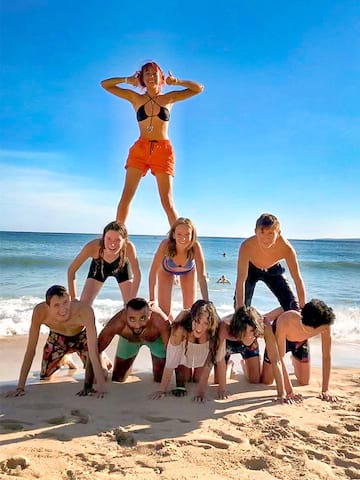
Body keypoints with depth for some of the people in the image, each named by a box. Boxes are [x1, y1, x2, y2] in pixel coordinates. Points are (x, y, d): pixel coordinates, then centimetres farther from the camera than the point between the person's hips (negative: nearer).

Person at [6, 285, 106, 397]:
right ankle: (61, 361, 35)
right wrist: (20, 387, -29)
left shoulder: (85, 310, -43)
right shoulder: (40, 311, -35)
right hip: (58, 338, 2)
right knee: (45, 379, 2)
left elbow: (93, 349, -42)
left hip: (82, 337, -2)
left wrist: (100, 383, -48)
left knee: (97, 376, -11)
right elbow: (30, 349, -28)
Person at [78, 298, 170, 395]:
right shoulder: (117, 323, -42)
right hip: (128, 339, 1)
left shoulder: (160, 321, -46)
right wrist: (88, 386, -34)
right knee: (117, 380, 7)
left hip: (156, 339, -1)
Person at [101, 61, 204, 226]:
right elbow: (105, 84, 14)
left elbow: (199, 88, 11)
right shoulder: (136, 98, 11)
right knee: (126, 195, -7)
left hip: (163, 150, -1)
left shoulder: (169, 98, 10)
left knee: (167, 202, -4)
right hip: (140, 149, 1)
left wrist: (176, 81, 6)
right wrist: (128, 80, 8)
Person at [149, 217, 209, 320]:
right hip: (166, 270, 0)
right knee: (163, 310, -2)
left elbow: (202, 276, -39)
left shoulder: (195, 247, -39)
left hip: (188, 271, 1)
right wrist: (152, 299, -36)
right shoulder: (166, 245, -40)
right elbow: (153, 271, -33)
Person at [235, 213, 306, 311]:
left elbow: (298, 280, -30)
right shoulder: (247, 246, -40)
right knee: (240, 307, -13)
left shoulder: (286, 248, -36)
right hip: (250, 269, -1)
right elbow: (240, 281, -39)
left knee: (293, 306, -4)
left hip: (273, 270, 2)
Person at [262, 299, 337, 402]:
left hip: (301, 341, 3)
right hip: (278, 338, -3)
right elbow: (280, 357, -38)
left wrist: (325, 390, -25)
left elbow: (326, 357, -26)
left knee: (304, 382, 7)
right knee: (266, 381, -1)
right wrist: (289, 391, -39)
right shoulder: (285, 322, -45)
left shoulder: (324, 325, -36)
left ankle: (295, 360, 38)